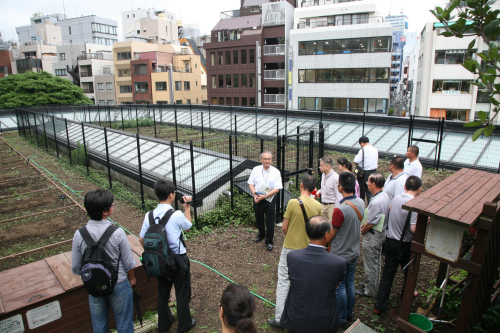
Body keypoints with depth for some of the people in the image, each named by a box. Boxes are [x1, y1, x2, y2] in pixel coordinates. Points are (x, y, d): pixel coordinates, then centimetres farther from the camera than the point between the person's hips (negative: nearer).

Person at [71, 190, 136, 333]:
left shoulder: (79, 235, -17)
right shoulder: (117, 232, -25)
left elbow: (76, 268, -5)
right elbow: (128, 263, -14)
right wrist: (131, 278, 7)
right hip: (118, 285, -3)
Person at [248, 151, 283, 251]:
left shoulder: (276, 172, -9)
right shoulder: (256, 170, -1)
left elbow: (277, 188, -11)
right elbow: (251, 183, 5)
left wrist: (265, 196, -19)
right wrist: (254, 194, -11)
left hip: (269, 200, -3)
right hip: (257, 199, 3)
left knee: (270, 221, 4)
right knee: (258, 219, 20)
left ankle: (269, 241, 21)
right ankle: (261, 235, 46)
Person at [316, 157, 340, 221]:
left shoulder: (336, 177, -18)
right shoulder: (323, 175, 8)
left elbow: (339, 196, -16)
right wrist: (319, 191, 4)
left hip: (332, 205, -8)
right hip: (323, 205, 8)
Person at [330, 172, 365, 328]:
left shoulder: (340, 210, -31)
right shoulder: (361, 203, -7)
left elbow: (331, 234, -19)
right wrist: (333, 223, 6)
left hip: (340, 255, -7)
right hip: (354, 252, 7)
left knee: (339, 287, 11)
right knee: (350, 283, 22)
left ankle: (341, 319, 27)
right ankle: (349, 313, 39)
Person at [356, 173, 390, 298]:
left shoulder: (376, 202, -31)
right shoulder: (384, 196, -1)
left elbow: (370, 224, -24)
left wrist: (362, 231, -5)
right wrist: (365, 225, 9)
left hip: (372, 236, -10)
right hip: (381, 232, 10)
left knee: (370, 265, 7)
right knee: (376, 262, 24)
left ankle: (369, 291, 23)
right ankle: (374, 285, 41)